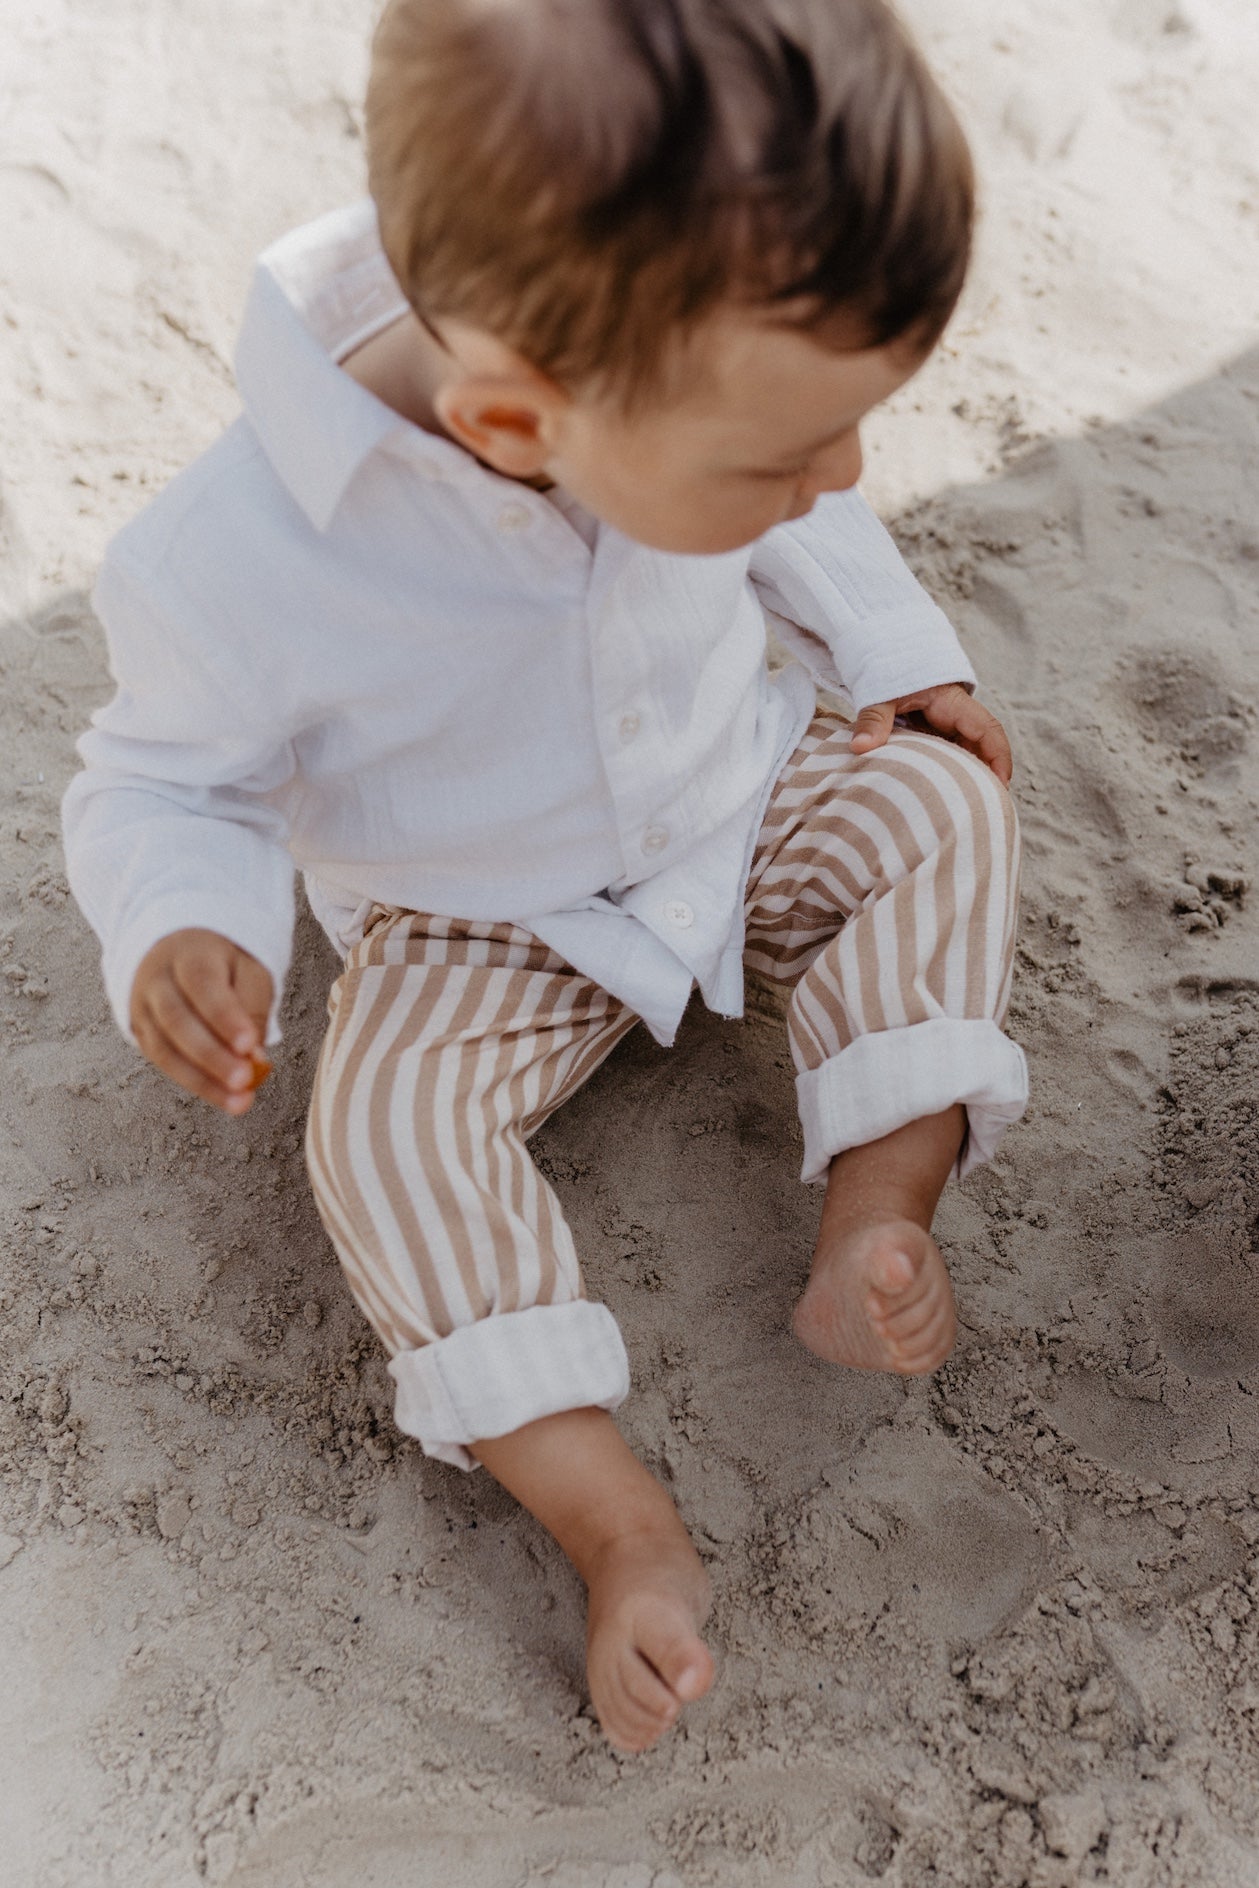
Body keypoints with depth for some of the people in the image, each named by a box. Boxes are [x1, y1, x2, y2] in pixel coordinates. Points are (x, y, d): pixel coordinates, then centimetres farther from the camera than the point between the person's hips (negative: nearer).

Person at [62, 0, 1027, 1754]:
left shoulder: (688, 383, -21)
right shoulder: (241, 565, -35)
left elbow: (806, 541, 4)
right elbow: (163, 781, -16)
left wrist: (895, 657, -2)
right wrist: (184, 929, -34)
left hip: (737, 806, 4)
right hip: (489, 934, -3)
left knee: (947, 802, -13)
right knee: (385, 1122, -25)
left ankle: (882, 1216, -16)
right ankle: (616, 1514, -19)